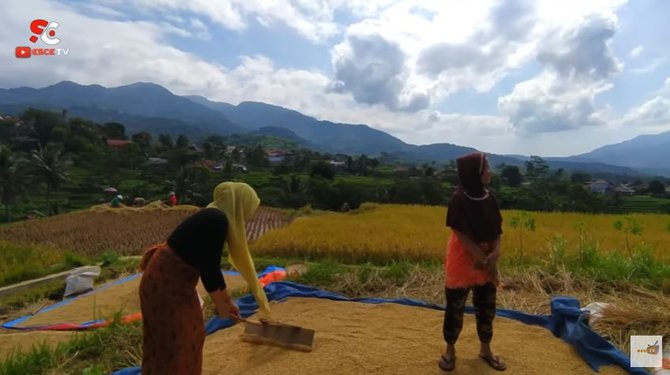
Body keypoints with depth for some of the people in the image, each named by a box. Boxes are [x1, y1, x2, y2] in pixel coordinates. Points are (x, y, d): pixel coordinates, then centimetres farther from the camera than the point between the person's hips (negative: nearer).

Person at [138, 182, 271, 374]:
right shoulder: (216, 221, -24)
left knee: (187, 337, 22)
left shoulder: (213, 217, 6)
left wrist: (226, 300, 21)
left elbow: (209, 265, 15)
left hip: (174, 282, 9)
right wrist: (221, 303, -5)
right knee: (171, 347, 5)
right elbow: (208, 267, -22)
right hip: (165, 285, -9)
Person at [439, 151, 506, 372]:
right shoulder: (459, 200, -18)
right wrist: (483, 259, -16)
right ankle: (450, 350, 27)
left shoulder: (488, 198, 1)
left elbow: (497, 230, 3)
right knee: (455, 308, 7)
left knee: (487, 307, 17)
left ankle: (485, 350, 37)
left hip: (487, 261, 6)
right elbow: (461, 234, -18)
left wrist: (495, 253, -14)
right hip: (463, 261, -6)